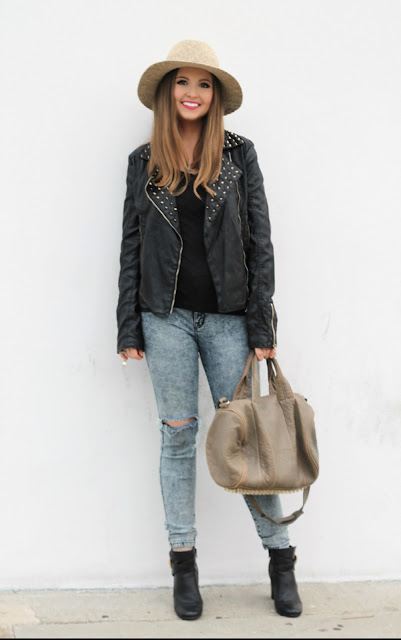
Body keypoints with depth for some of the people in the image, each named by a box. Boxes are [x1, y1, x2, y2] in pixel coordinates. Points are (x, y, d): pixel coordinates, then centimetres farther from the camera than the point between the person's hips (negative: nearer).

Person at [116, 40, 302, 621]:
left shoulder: (239, 155, 3)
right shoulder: (143, 162, 6)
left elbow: (260, 241, 1)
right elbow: (131, 247, 7)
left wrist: (263, 327, -4)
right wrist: (129, 329, 1)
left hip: (227, 316, -1)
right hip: (166, 316, 1)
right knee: (179, 435, 5)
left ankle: (281, 559, 14)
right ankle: (184, 566, 16)